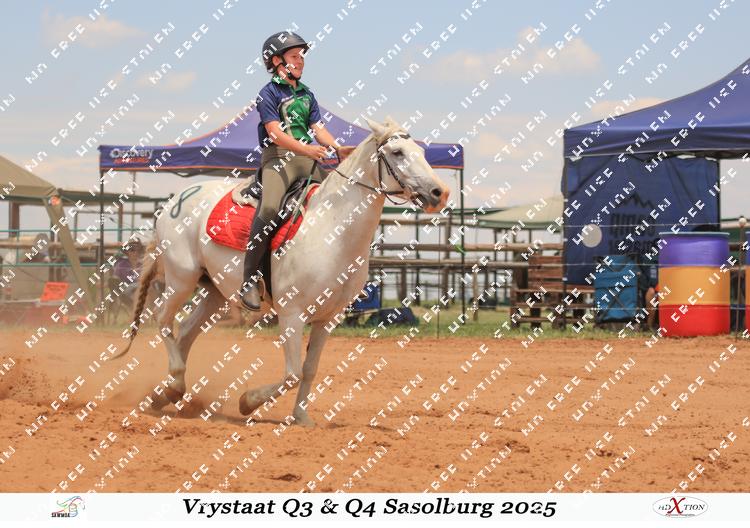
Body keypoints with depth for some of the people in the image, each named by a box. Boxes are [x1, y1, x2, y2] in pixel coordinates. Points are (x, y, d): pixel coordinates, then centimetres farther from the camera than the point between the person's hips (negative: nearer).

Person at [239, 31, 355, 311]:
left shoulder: (307, 94, 19)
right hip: (278, 158, -7)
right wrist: (304, 149, -27)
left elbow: (317, 128, 12)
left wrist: (338, 148, -8)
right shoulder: (269, 93, -1)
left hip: (308, 159, 7)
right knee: (269, 208, -30)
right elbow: (275, 133, -13)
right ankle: (249, 279, -28)